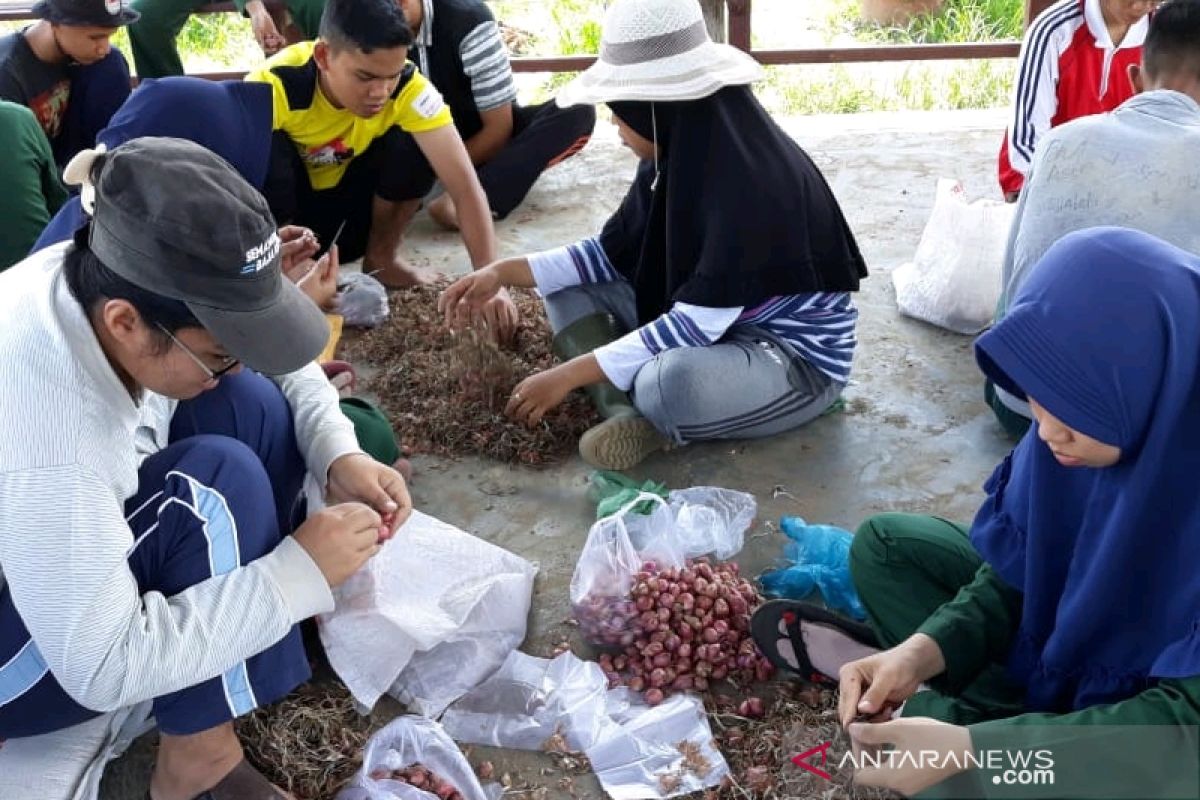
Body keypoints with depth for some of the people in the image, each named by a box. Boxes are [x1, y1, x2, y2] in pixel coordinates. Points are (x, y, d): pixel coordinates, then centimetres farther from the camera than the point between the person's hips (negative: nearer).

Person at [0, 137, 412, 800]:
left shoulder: (109, 281, -20)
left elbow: (278, 363, -3)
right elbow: (104, 668, -33)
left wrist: (339, 457, -19)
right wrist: (301, 572, -31)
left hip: (83, 536, 7)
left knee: (254, 404, -12)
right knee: (221, 475, -29)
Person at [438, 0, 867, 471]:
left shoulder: (752, 179, -30)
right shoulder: (676, 154, -5)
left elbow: (698, 323, -30)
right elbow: (615, 251, 6)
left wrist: (570, 374, -27)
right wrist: (505, 272, -4)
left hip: (797, 357, -8)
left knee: (667, 385, -39)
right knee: (569, 286, 2)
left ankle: (646, 411, -3)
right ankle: (632, 415, -17)